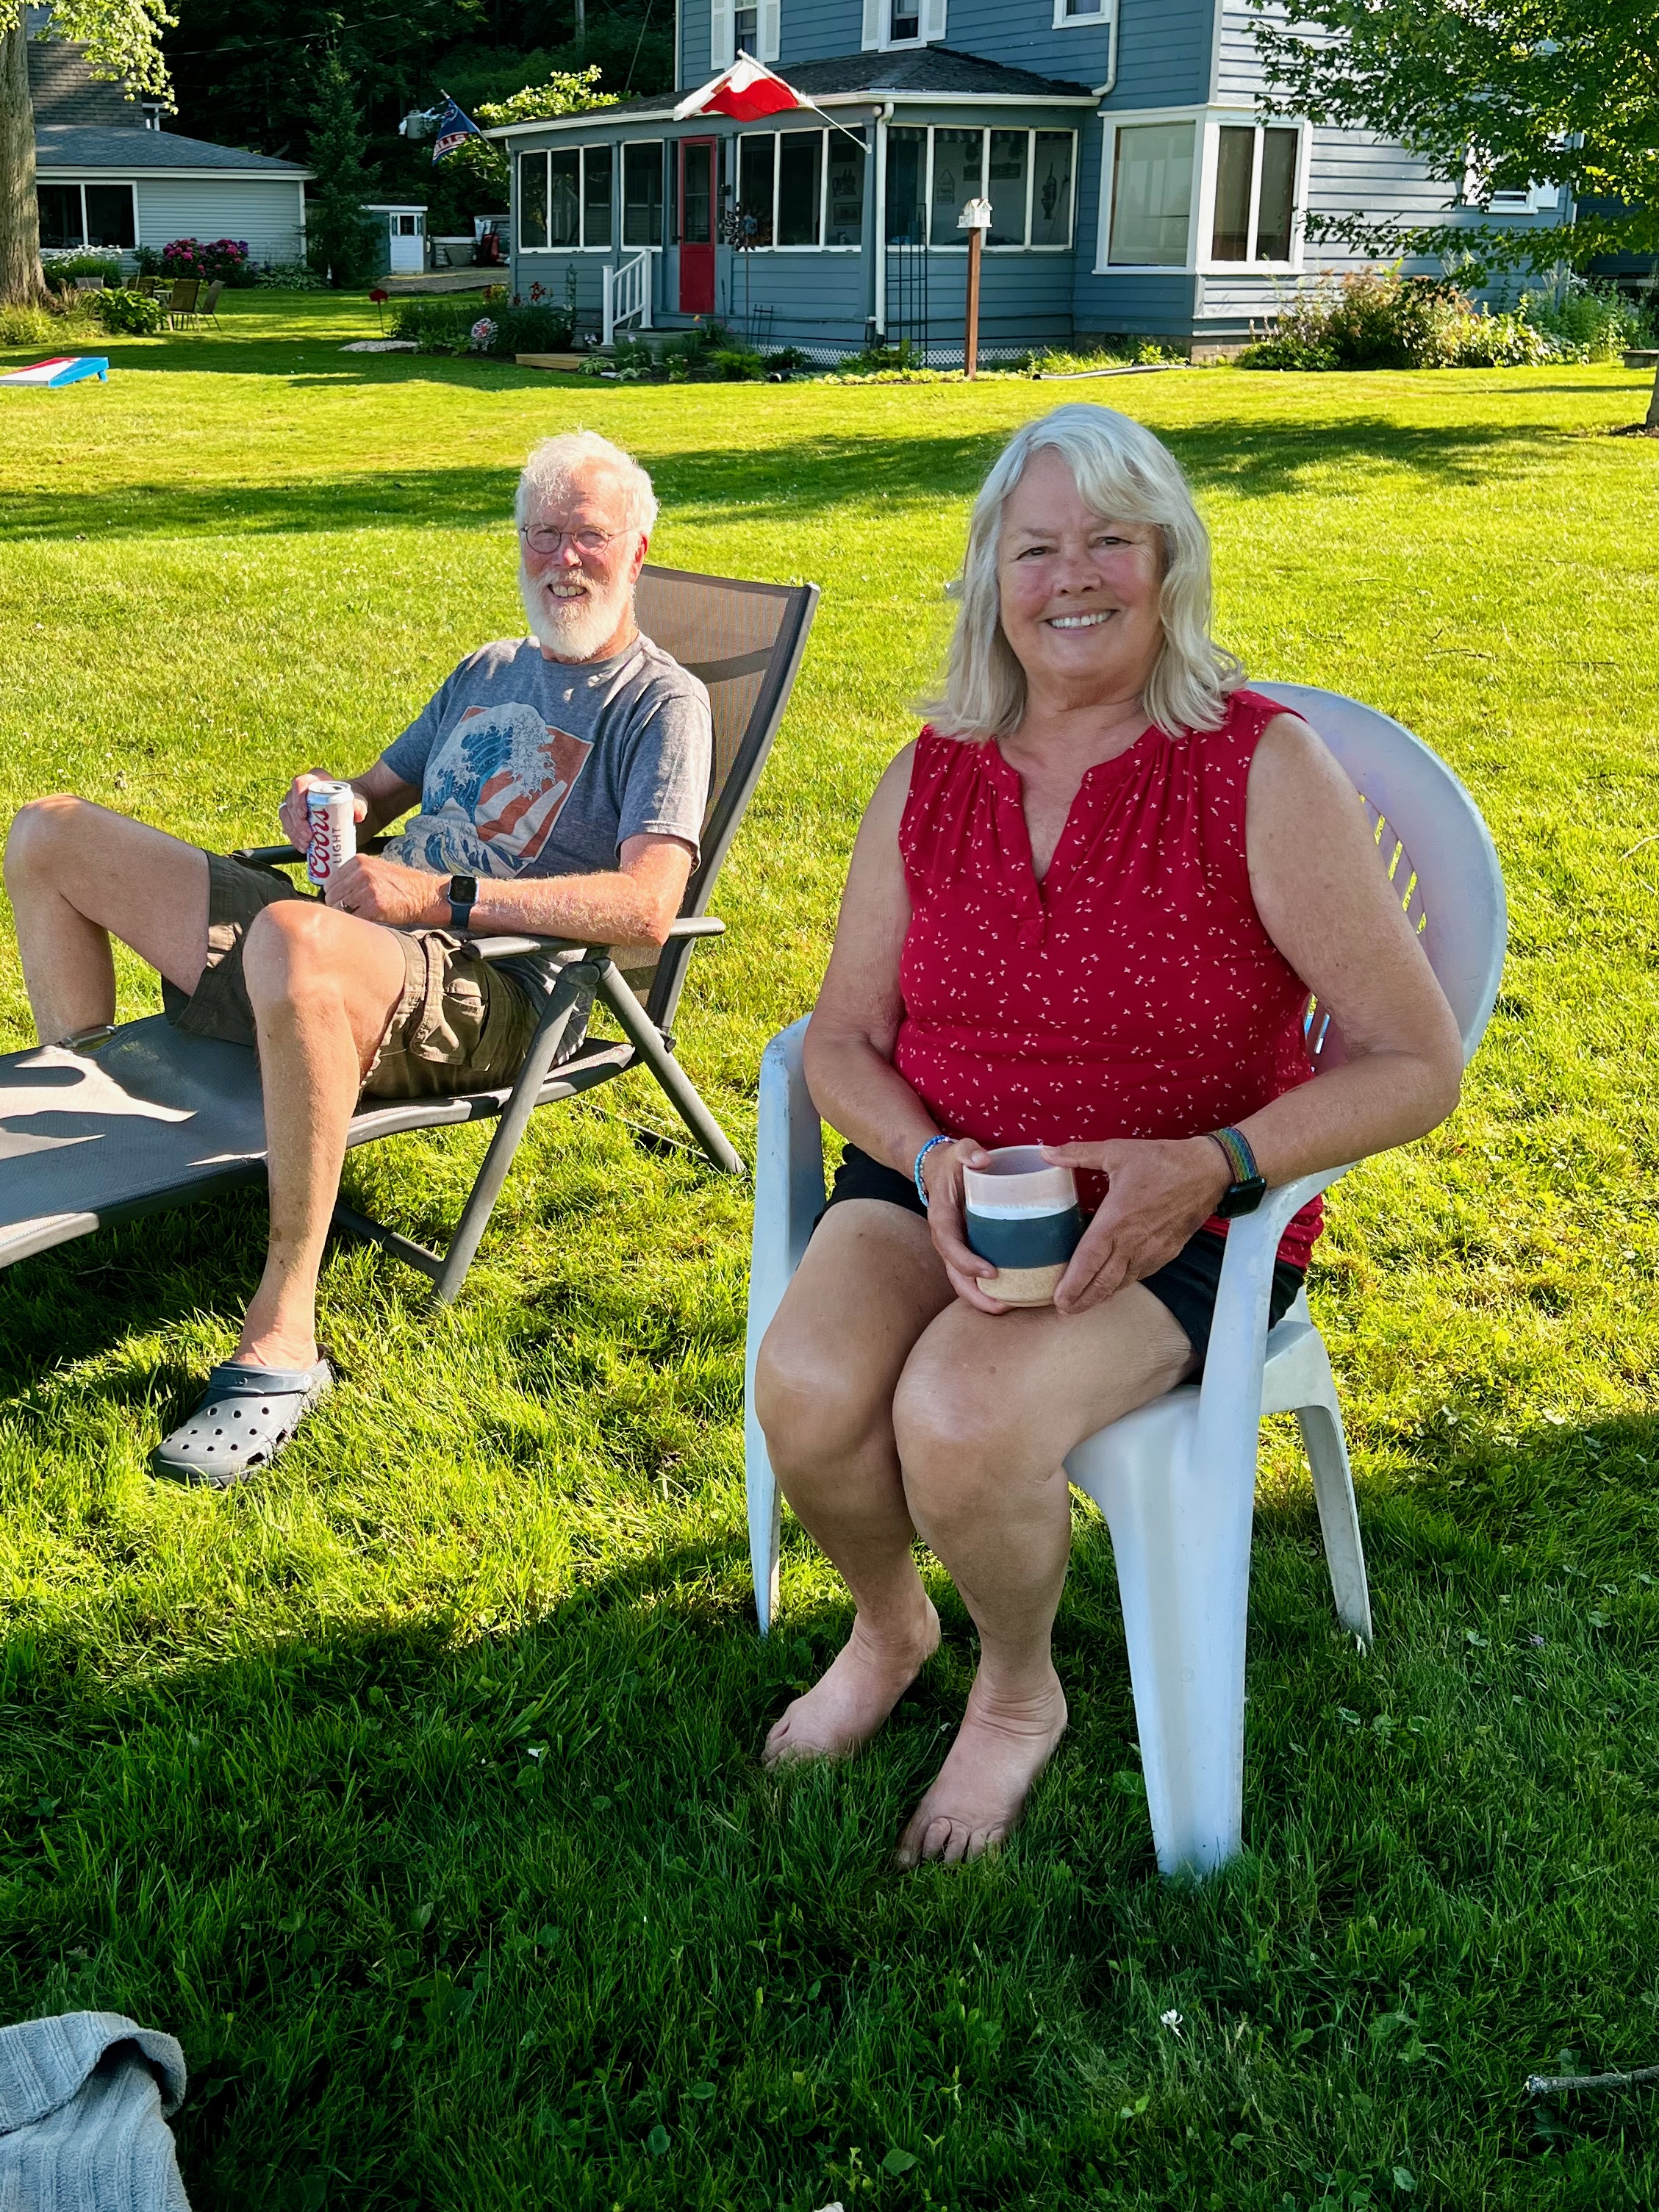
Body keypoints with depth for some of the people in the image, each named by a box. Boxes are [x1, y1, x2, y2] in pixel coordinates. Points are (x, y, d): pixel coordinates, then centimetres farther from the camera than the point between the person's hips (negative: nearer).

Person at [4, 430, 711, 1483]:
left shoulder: (663, 703, 0)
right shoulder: (492, 669, 25)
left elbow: (647, 908, -16)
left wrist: (443, 897, -21)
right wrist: (328, 805, 7)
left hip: (486, 991, -8)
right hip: (354, 933, 9)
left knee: (292, 939, -45)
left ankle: (282, 1340, -36)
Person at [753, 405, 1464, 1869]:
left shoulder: (1266, 770, -10)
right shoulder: (931, 777, 3)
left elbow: (1417, 1063, -10)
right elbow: (841, 1042, 7)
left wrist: (1207, 1168, -23)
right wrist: (931, 1162, -14)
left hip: (1170, 1220, -3)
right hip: (936, 1177, 4)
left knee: (961, 1419, -31)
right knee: (809, 1392, -25)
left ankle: (1020, 1691, 5)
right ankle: (887, 1625, 11)